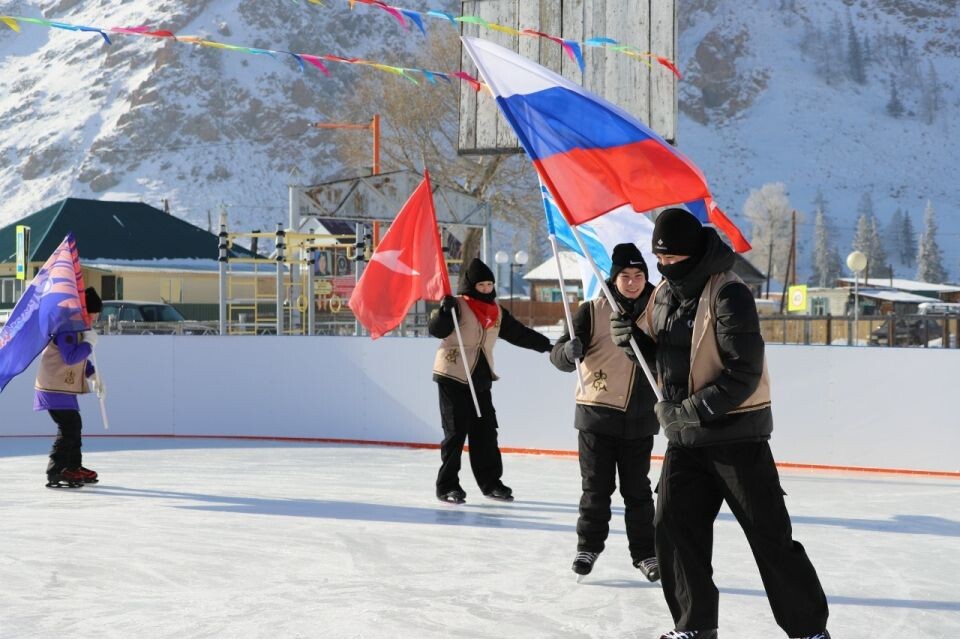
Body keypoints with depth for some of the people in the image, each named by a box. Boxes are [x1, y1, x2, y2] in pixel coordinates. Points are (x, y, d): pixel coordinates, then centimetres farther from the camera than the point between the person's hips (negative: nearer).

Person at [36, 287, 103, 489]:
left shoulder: (77, 328, 13)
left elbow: (81, 358, 25)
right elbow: (71, 357, -30)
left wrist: (92, 375, 18)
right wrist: (89, 342, -20)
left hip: (65, 388, 11)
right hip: (55, 389, -11)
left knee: (74, 426, 20)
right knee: (68, 428, -14)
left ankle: (74, 468, 33)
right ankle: (54, 474, -13)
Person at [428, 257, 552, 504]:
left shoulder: (496, 310, 11)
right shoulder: (458, 305, -9)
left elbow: (518, 333, 19)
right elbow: (436, 329, -21)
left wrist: (545, 344, 20)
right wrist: (444, 310, -38)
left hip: (481, 378, 6)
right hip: (453, 377, -6)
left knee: (485, 432, 8)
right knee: (456, 432, -5)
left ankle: (490, 482, 17)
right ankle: (447, 486, 2)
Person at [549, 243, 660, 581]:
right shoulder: (592, 311, -6)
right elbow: (559, 355, -12)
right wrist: (569, 351, -32)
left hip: (639, 418, 2)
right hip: (597, 414, -2)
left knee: (638, 490, 8)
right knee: (596, 488, 6)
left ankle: (644, 552, 17)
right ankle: (588, 546, 20)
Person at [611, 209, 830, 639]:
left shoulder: (729, 295, -18)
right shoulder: (664, 293, 7)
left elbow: (744, 374, -21)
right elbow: (656, 350, 19)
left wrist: (694, 409, -25)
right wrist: (630, 335, -2)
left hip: (736, 432, -8)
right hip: (685, 436, 8)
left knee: (770, 535, -2)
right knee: (673, 527, 6)